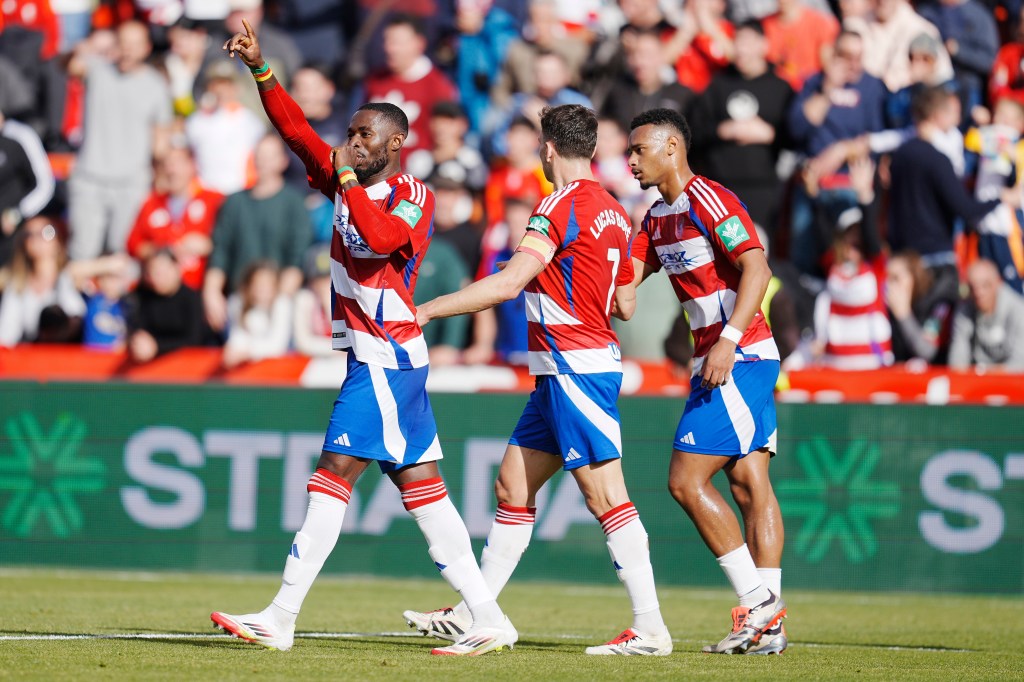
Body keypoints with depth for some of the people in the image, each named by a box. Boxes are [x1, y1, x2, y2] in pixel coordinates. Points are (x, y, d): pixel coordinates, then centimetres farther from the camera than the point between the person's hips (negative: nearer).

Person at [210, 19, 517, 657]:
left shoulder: (414, 196, -9)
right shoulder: (350, 182, 13)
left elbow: (381, 236, -29)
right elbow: (297, 129, 11)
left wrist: (348, 178, -18)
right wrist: (260, 67, 1)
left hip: (386, 357, -9)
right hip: (376, 358, 9)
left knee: (333, 475, -11)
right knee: (423, 486, 6)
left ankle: (281, 618, -12)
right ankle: (489, 619, 6)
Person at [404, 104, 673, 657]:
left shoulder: (562, 206, -14)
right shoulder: (613, 212, 13)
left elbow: (507, 284, -21)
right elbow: (625, 304, 18)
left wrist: (424, 311, -17)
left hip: (574, 370, -10)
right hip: (564, 373, 10)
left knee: (605, 496, -10)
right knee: (512, 486, 13)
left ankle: (650, 628, -11)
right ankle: (473, 616, 18)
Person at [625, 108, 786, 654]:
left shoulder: (709, 200, -12)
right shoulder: (658, 217, 17)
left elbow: (756, 268, -22)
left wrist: (728, 340, -29)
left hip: (739, 358, -9)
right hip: (718, 362, 9)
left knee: (686, 480, -11)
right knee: (749, 484, 4)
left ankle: (755, 598, -8)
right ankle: (768, 624, 1)